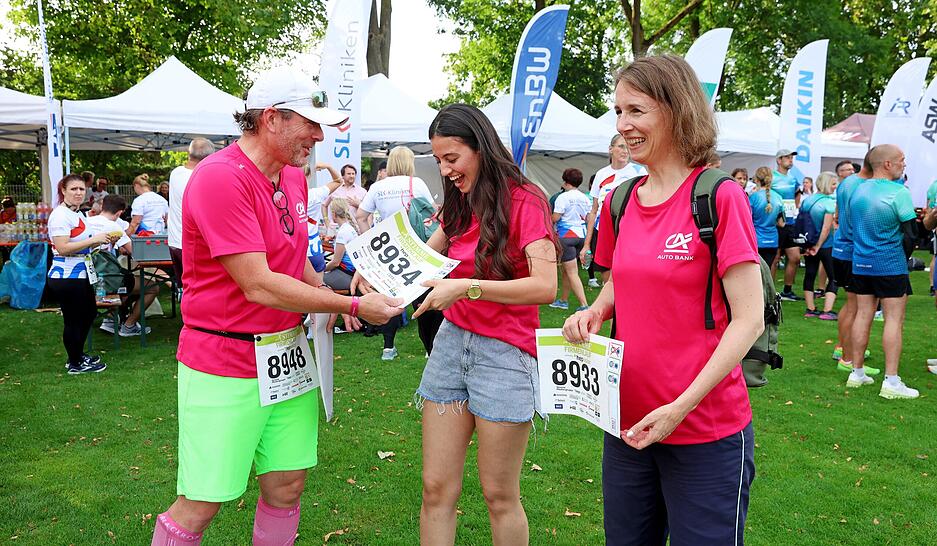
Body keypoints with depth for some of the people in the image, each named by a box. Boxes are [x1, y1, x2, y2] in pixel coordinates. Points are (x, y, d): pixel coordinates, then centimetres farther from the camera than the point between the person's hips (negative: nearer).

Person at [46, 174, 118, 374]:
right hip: (66, 277, -10)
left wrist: (103, 240, 5)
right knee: (73, 320, 2)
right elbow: (63, 248, -26)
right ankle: (75, 364, 17)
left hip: (81, 274, 10)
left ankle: (77, 355, 36)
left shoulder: (78, 215, 13)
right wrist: (94, 239, -25)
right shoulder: (60, 215, -17)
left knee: (89, 314, 20)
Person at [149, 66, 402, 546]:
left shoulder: (294, 177, 8)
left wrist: (329, 296, 4)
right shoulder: (219, 178, -19)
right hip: (224, 366, -7)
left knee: (287, 486, 12)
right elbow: (259, 286, -23)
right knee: (200, 504, 3)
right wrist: (353, 306, -17)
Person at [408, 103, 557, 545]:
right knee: (436, 488, 7)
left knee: (499, 495, 6)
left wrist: (466, 287, -25)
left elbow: (545, 286, -20)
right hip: (451, 341, 6)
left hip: (504, 352, -6)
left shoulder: (524, 201, -9)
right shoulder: (460, 205, 13)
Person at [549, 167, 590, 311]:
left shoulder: (563, 197, -12)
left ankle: (584, 304, -13)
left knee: (572, 273, -6)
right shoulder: (585, 198, 8)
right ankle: (563, 300, 28)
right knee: (564, 270, 20)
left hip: (566, 236, -7)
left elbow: (555, 218, -15)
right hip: (581, 235, 7)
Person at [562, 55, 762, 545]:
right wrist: (595, 312, -3)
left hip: (708, 434, -5)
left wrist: (682, 405, -19)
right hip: (627, 422, 6)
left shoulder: (719, 197, -13)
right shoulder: (619, 202, 5)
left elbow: (749, 319, -14)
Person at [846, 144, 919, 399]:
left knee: (862, 316, 11)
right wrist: (903, 257, 6)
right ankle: (891, 381, -1)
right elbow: (911, 232, -9)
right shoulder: (899, 192, -12)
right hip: (890, 266, -6)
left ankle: (857, 373, 17)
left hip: (861, 263, 6)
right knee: (894, 320, -2)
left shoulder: (858, 190, 7)